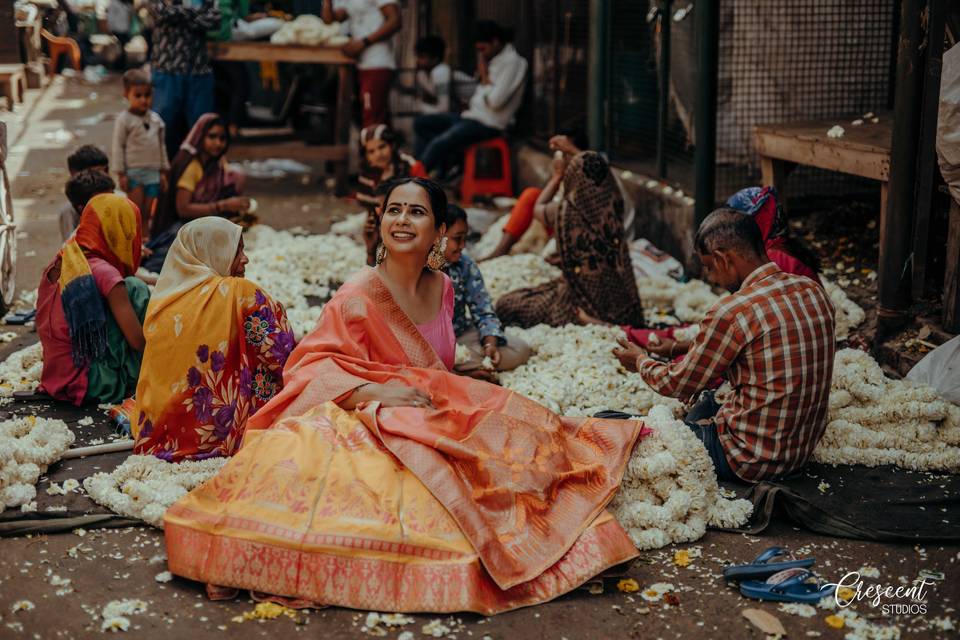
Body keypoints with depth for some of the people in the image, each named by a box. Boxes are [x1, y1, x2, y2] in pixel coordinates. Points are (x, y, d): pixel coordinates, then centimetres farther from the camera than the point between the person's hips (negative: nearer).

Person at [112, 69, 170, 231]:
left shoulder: (156, 119, 10)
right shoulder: (124, 119, -5)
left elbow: (161, 146, 16)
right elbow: (118, 147, -6)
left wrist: (163, 171, 14)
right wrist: (121, 173, -10)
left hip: (153, 173, 5)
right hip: (133, 172, -5)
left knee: (146, 213, 8)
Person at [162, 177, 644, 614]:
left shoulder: (442, 288, 9)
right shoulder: (358, 297, -12)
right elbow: (308, 366, -17)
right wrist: (372, 392, -30)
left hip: (438, 423, 6)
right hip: (379, 426, -6)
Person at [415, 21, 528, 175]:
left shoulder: (513, 62, -12)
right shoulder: (494, 60, 14)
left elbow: (495, 101, -20)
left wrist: (484, 75, -7)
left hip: (488, 124, -10)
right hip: (473, 116, 10)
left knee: (438, 144, -26)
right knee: (421, 124, 7)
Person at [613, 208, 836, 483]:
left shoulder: (732, 312, -22)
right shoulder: (813, 290, 1)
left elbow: (678, 385, -8)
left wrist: (640, 361, 13)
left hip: (752, 461, -8)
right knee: (707, 402, 34)